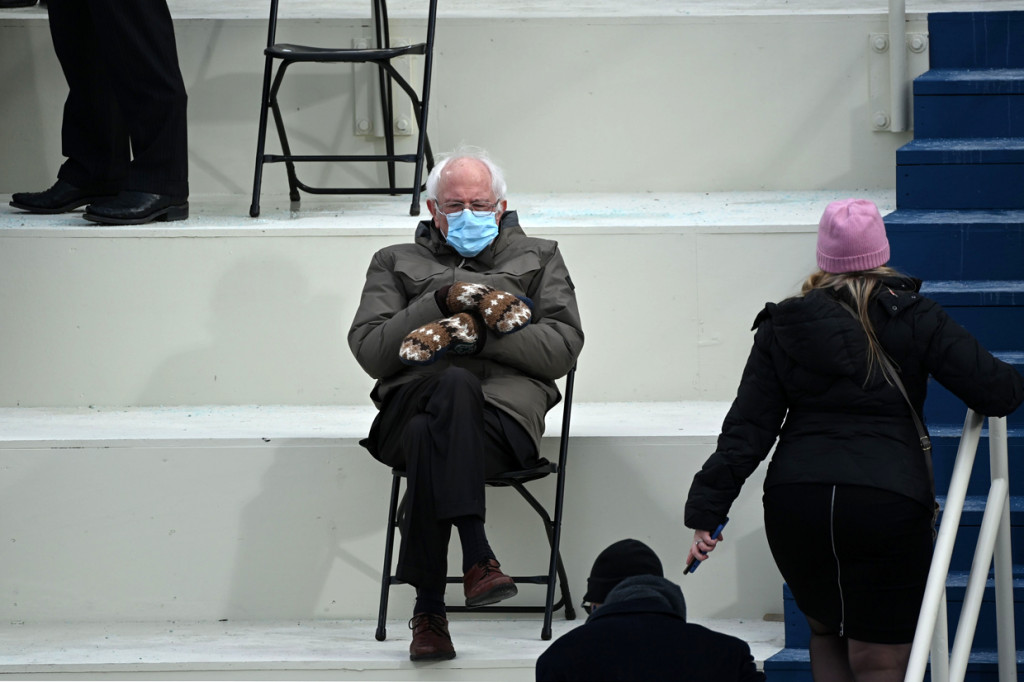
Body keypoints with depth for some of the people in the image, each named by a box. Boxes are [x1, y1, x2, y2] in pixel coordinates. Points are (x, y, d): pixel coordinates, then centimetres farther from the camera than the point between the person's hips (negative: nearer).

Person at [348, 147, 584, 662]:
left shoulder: (538, 259, 26)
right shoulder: (396, 264, 28)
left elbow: (563, 348, 8)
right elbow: (369, 350, 10)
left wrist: (475, 332, -4)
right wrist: (441, 301, -2)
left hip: (506, 407, 0)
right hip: (413, 401, 0)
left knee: (430, 439, -38)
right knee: (456, 386, -39)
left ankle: (429, 610, -42)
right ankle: (477, 557, -48)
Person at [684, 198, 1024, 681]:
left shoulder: (783, 327, 8)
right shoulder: (915, 320, 2)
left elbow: (747, 428, 3)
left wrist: (706, 512, 3)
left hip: (794, 501, 3)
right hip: (888, 500, -3)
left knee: (825, 630, 26)